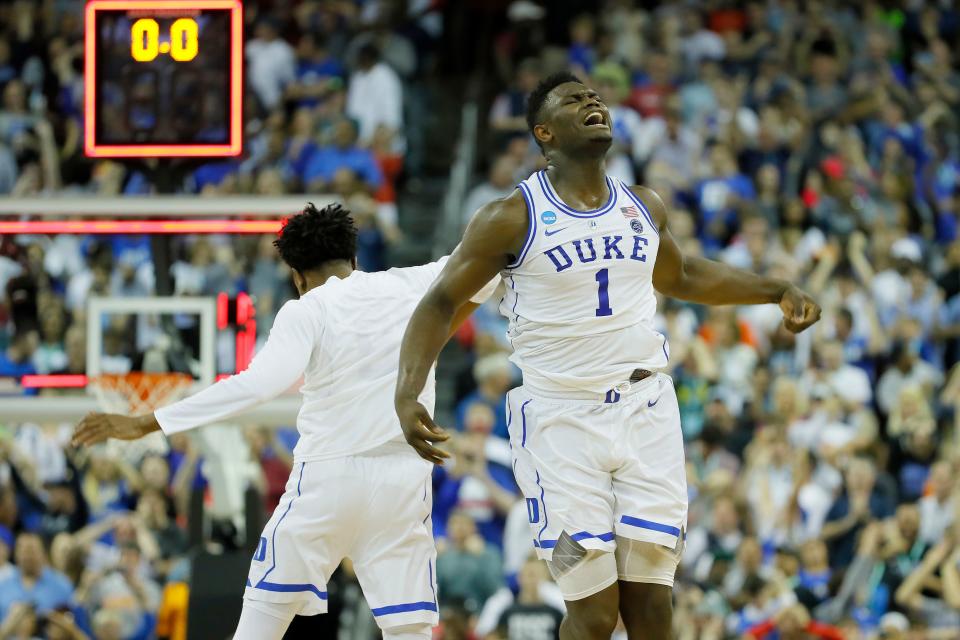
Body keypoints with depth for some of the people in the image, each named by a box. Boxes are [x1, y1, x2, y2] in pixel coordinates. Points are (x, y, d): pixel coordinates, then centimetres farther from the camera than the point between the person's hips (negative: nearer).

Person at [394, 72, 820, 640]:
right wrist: (408, 394, -14)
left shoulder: (645, 208, 9)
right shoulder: (513, 218, -6)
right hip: (561, 419, -4)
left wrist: (777, 291, 20)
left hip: (646, 412, 4)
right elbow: (441, 302, 0)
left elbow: (681, 277, 29)